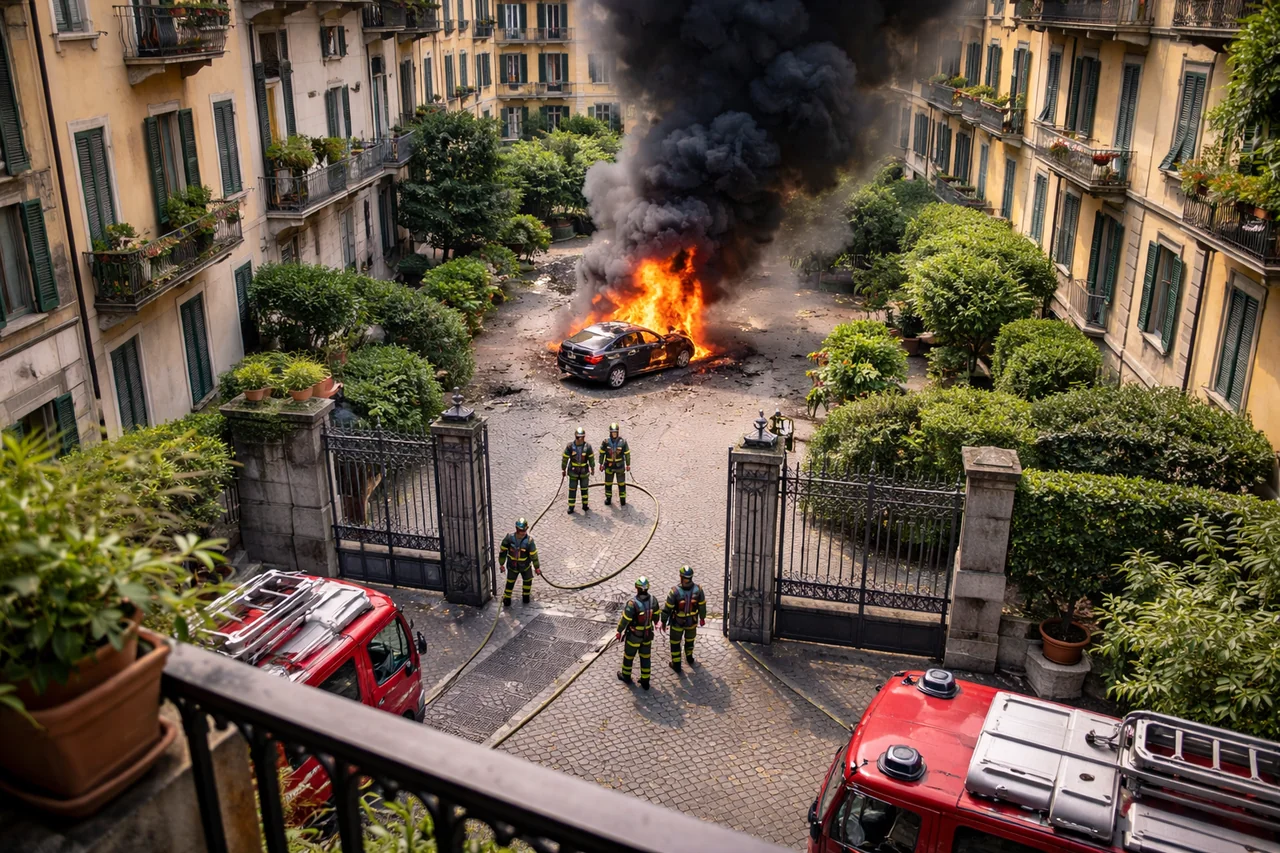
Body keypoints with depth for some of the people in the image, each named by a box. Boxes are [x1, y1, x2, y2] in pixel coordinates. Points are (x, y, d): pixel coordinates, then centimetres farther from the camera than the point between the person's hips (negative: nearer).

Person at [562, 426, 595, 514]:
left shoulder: (587, 446, -14)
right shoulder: (570, 446, -17)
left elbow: (591, 458, 0)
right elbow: (565, 458, -7)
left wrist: (592, 468, 8)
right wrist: (563, 469, 0)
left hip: (584, 472, 2)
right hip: (573, 472, -1)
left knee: (584, 489, 12)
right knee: (572, 490, 4)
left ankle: (585, 506, 24)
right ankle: (571, 507, 14)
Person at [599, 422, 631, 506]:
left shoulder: (622, 442, -14)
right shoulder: (606, 442, -12)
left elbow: (627, 453, -5)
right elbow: (602, 453, 0)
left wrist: (628, 464, -1)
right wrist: (601, 464, 2)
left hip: (620, 466, -1)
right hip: (609, 466, 1)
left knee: (621, 483, 7)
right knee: (608, 483, 12)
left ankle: (623, 499, 22)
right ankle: (608, 498, 30)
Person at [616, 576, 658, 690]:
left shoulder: (633, 603, -32)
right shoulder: (652, 600, -15)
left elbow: (625, 619, -22)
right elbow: (655, 615, 3)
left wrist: (619, 632, -6)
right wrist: (656, 622, 26)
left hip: (634, 635, -4)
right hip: (647, 634, 4)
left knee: (628, 655, 21)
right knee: (645, 657, 19)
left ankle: (626, 676, 42)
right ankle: (645, 681, 30)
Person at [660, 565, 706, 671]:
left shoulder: (675, 592, -29)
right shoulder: (698, 590, -21)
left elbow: (667, 608, -18)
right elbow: (702, 606, -6)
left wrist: (664, 621, -3)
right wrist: (702, 618, 12)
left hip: (677, 623, -3)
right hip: (692, 622, 3)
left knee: (675, 643, 19)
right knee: (690, 640, 29)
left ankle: (676, 665, 31)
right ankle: (689, 658, 51)